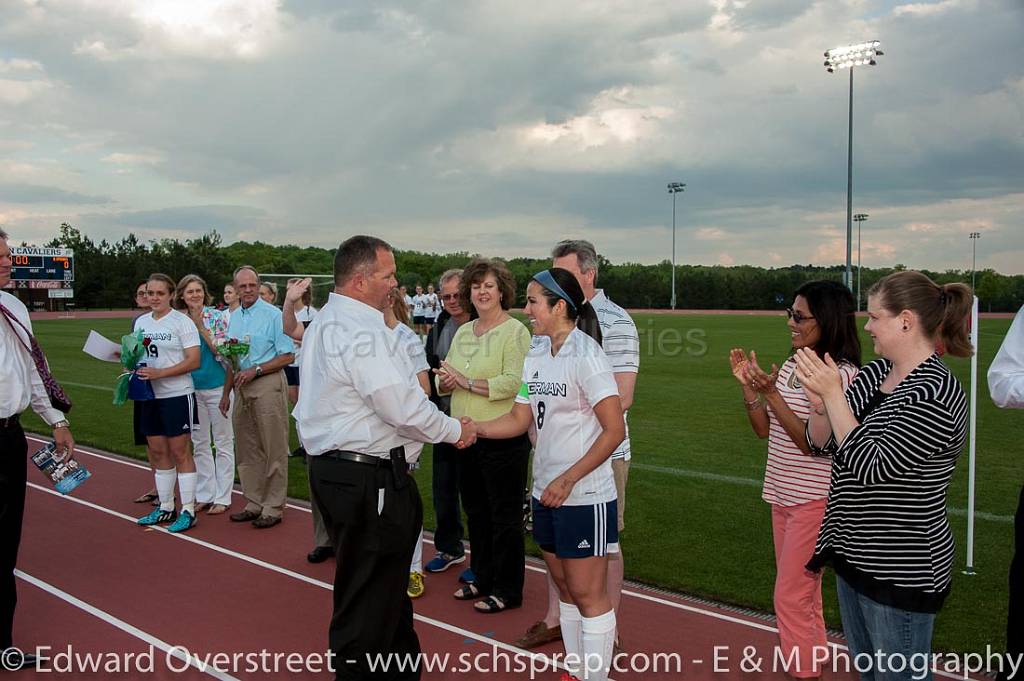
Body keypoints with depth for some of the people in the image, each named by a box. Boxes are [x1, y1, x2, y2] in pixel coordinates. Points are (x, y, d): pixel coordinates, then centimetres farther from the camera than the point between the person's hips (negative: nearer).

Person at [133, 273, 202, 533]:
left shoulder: (182, 322, -9)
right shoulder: (141, 322, 11)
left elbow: (194, 361, -14)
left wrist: (159, 373, -22)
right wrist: (132, 367, -2)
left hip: (177, 395, -6)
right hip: (149, 396, 6)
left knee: (179, 451, -2)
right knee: (157, 452, 12)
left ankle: (188, 511, 6)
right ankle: (165, 507, 23)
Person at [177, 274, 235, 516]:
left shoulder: (218, 317, -8)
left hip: (217, 386, -4)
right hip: (191, 389, 4)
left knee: (223, 443, 5)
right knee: (199, 444, 12)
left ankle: (222, 497, 13)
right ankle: (204, 495, 24)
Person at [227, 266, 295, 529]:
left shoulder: (272, 314, -8)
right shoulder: (234, 317, 14)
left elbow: (287, 356, -11)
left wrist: (255, 370, -15)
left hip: (267, 384, -7)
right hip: (242, 386, 7)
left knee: (273, 449, -2)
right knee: (247, 448, 12)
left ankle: (273, 507, 4)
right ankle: (254, 503, 22)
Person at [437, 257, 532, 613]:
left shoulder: (514, 331, -10)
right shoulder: (463, 333, 12)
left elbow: (514, 383, -21)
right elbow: (443, 383, 14)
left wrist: (467, 382, -19)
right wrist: (444, 381, -9)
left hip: (503, 438, -7)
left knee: (505, 516, 4)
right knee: (476, 512, 18)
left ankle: (508, 590, 18)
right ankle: (482, 578, 34)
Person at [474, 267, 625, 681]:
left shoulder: (586, 355, -16)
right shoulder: (536, 355, 8)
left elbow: (615, 431, -18)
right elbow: (520, 420, 9)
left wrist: (567, 479, -19)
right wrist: (471, 428, -6)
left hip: (584, 496, -8)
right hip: (546, 492, 8)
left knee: (587, 593, 2)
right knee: (565, 588, 17)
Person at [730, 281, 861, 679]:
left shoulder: (842, 374, -17)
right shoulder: (791, 366, 6)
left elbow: (812, 442, -23)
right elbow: (764, 429, 9)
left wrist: (771, 393, -26)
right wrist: (748, 386, -4)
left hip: (815, 500, -8)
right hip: (782, 496, 8)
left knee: (790, 597, -1)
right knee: (801, 593, 21)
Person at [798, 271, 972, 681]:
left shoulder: (936, 395, -22)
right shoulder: (875, 372, 2)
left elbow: (872, 466, -27)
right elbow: (821, 442, 6)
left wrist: (833, 393, -23)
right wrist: (819, 401, -14)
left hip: (902, 573, -8)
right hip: (853, 555, 8)